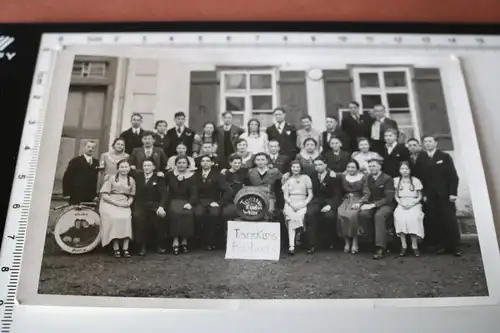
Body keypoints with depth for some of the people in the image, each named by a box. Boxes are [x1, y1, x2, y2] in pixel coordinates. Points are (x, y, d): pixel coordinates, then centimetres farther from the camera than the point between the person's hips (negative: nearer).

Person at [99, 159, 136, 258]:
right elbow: (104, 195, -2)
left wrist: (129, 202, -7)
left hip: (124, 205, 2)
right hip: (109, 203, -2)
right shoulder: (111, 178, 5)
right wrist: (117, 203, -13)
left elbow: (131, 196, 17)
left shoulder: (131, 180, 14)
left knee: (126, 218, -30)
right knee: (115, 218, -32)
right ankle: (116, 248, -27)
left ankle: (125, 248, -30)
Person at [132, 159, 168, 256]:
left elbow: (163, 193, -7)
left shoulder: (159, 178, 5)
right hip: (140, 204, 1)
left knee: (160, 215, -30)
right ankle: (142, 245, -17)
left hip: (154, 204, -1)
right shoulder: (137, 176, 13)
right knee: (138, 216, -31)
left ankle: (160, 245, -12)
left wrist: (161, 206, -23)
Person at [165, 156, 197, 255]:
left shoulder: (192, 176, 7)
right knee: (175, 212, -32)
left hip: (186, 201, 0)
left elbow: (194, 193, 0)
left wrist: (190, 203, -17)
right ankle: (175, 241, -25)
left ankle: (184, 240, -16)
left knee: (188, 213, -31)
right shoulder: (170, 174, 12)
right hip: (173, 201, 0)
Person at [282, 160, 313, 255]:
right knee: (291, 216, -32)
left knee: (300, 215, -33)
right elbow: (285, 196, 9)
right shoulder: (287, 179, 16)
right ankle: (291, 246, -39)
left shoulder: (305, 178, 13)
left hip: (302, 203, 0)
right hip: (290, 203, 0)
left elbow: (310, 195, 8)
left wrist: (304, 204, -8)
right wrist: (292, 204, -10)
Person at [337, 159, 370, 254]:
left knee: (353, 214, -34)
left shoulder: (363, 177, 7)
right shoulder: (343, 177, 16)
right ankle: (347, 242, -19)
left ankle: (355, 242, -20)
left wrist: (359, 203, -15)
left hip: (358, 200, -2)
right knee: (340, 214, -30)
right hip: (346, 200, 3)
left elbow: (366, 193, -1)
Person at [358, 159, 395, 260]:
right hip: (371, 204, 4)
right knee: (363, 214, -29)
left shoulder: (387, 179, -5)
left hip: (385, 204, -4)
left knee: (379, 215, -36)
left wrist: (374, 204, -20)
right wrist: (366, 203, -11)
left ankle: (380, 248, -36)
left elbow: (389, 198, -12)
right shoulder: (368, 178, 11)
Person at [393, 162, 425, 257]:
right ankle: (403, 246, -25)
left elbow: (420, 197, 7)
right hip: (401, 204, 1)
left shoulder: (416, 181, 7)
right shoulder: (397, 180, 11)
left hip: (414, 204, -1)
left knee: (413, 217, -33)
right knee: (399, 217, -31)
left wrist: (411, 204, -10)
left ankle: (414, 246, -22)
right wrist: (401, 203, -6)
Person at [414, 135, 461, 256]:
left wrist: (453, 192, -9)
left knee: (450, 220, 0)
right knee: (434, 221, -2)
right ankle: (442, 245, 6)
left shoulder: (445, 156, 4)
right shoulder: (420, 159, 8)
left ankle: (455, 246, 9)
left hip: (445, 194, -1)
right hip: (429, 196, 1)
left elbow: (453, 175, -1)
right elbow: (418, 177, 3)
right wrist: (423, 194, -5)